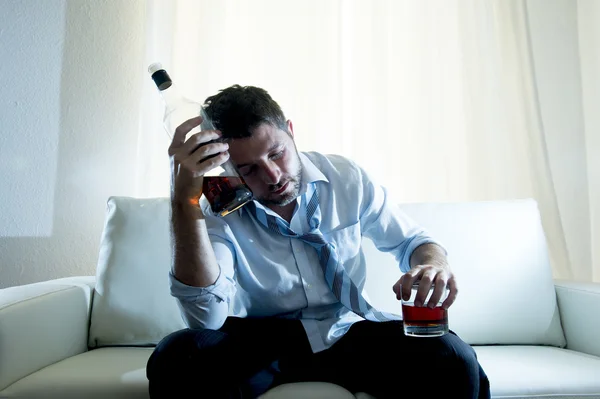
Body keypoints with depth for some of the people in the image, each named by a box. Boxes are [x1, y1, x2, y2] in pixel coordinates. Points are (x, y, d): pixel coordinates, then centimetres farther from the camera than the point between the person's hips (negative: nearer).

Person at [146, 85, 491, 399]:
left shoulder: (346, 178, -5)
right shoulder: (218, 211, -11)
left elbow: (410, 239, 8)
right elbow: (207, 316, -26)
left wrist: (434, 262, -17)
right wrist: (185, 202, -34)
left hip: (351, 332, 1)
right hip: (262, 340, 0)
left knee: (452, 359, -25)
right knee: (176, 357, -28)